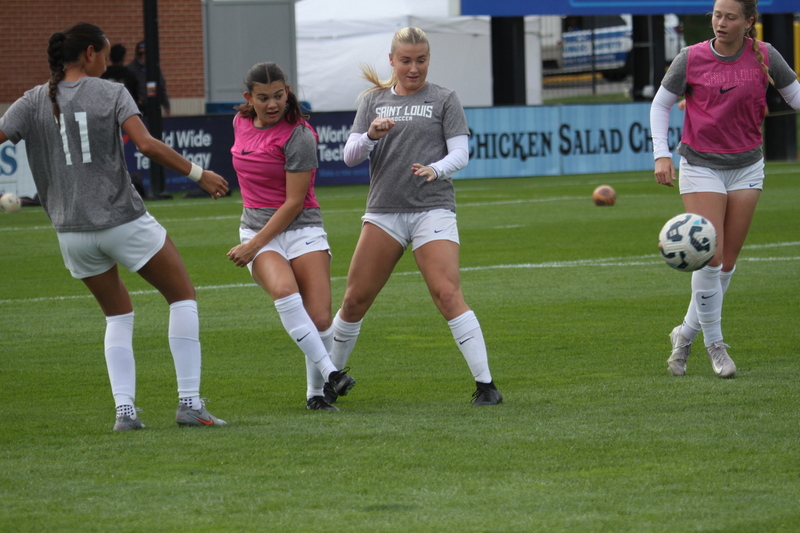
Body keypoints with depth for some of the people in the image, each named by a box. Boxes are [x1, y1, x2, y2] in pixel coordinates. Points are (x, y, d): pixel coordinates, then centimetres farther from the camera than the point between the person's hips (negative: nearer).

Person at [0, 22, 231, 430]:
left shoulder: (33, 102, 4)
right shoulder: (110, 93, -6)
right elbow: (146, 144, -17)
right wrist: (198, 174, -8)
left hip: (72, 231, 4)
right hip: (123, 220, -4)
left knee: (118, 315, 21)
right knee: (182, 296, 12)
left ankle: (124, 410, 5)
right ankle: (189, 402, 4)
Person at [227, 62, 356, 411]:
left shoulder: (298, 136, -12)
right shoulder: (241, 123, 6)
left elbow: (294, 203, -13)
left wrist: (254, 246, -15)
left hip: (302, 229, -3)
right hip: (256, 231, 3)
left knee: (320, 320, -13)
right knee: (284, 290, -29)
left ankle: (315, 392, 9)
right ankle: (329, 371, -31)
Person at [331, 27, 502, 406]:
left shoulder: (443, 100, 5)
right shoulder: (373, 100, 12)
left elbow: (460, 154, -2)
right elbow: (350, 156, 6)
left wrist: (436, 168, -24)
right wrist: (370, 136, -16)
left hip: (432, 210, -3)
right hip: (383, 213, 3)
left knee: (448, 295, -17)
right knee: (355, 300, 4)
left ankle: (485, 385, -16)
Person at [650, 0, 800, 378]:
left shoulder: (764, 57, -5)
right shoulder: (691, 59, -8)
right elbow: (660, 104, 3)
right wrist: (661, 154, -8)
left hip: (746, 166, 3)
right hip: (700, 166, -3)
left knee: (728, 262, 5)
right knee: (710, 257, -13)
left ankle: (685, 334, 23)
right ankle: (714, 343, 3)